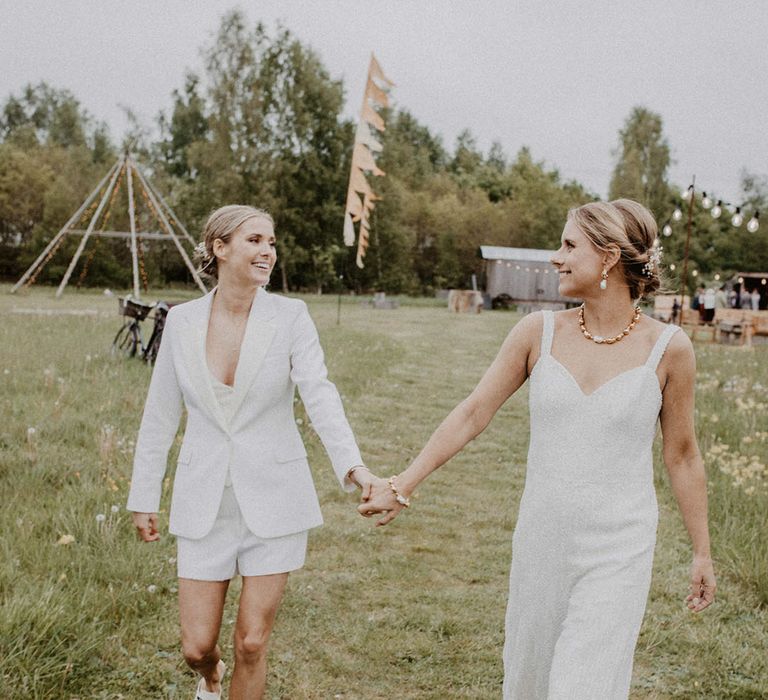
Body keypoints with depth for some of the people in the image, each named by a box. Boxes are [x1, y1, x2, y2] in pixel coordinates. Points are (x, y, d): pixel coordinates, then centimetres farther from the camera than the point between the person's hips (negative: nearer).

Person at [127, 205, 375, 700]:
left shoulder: (291, 316, -7)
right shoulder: (183, 321, -1)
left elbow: (320, 395, -20)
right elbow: (161, 415, 6)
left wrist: (352, 464, -36)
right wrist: (144, 497, 8)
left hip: (273, 500, -2)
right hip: (205, 501, 2)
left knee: (252, 644, 4)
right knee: (197, 646, 8)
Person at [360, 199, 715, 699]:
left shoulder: (669, 349, -7)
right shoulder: (539, 332, -2)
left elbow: (682, 456, 2)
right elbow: (472, 415, 1)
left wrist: (703, 552, 8)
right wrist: (402, 487, -4)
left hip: (619, 551, -3)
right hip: (541, 541, 3)